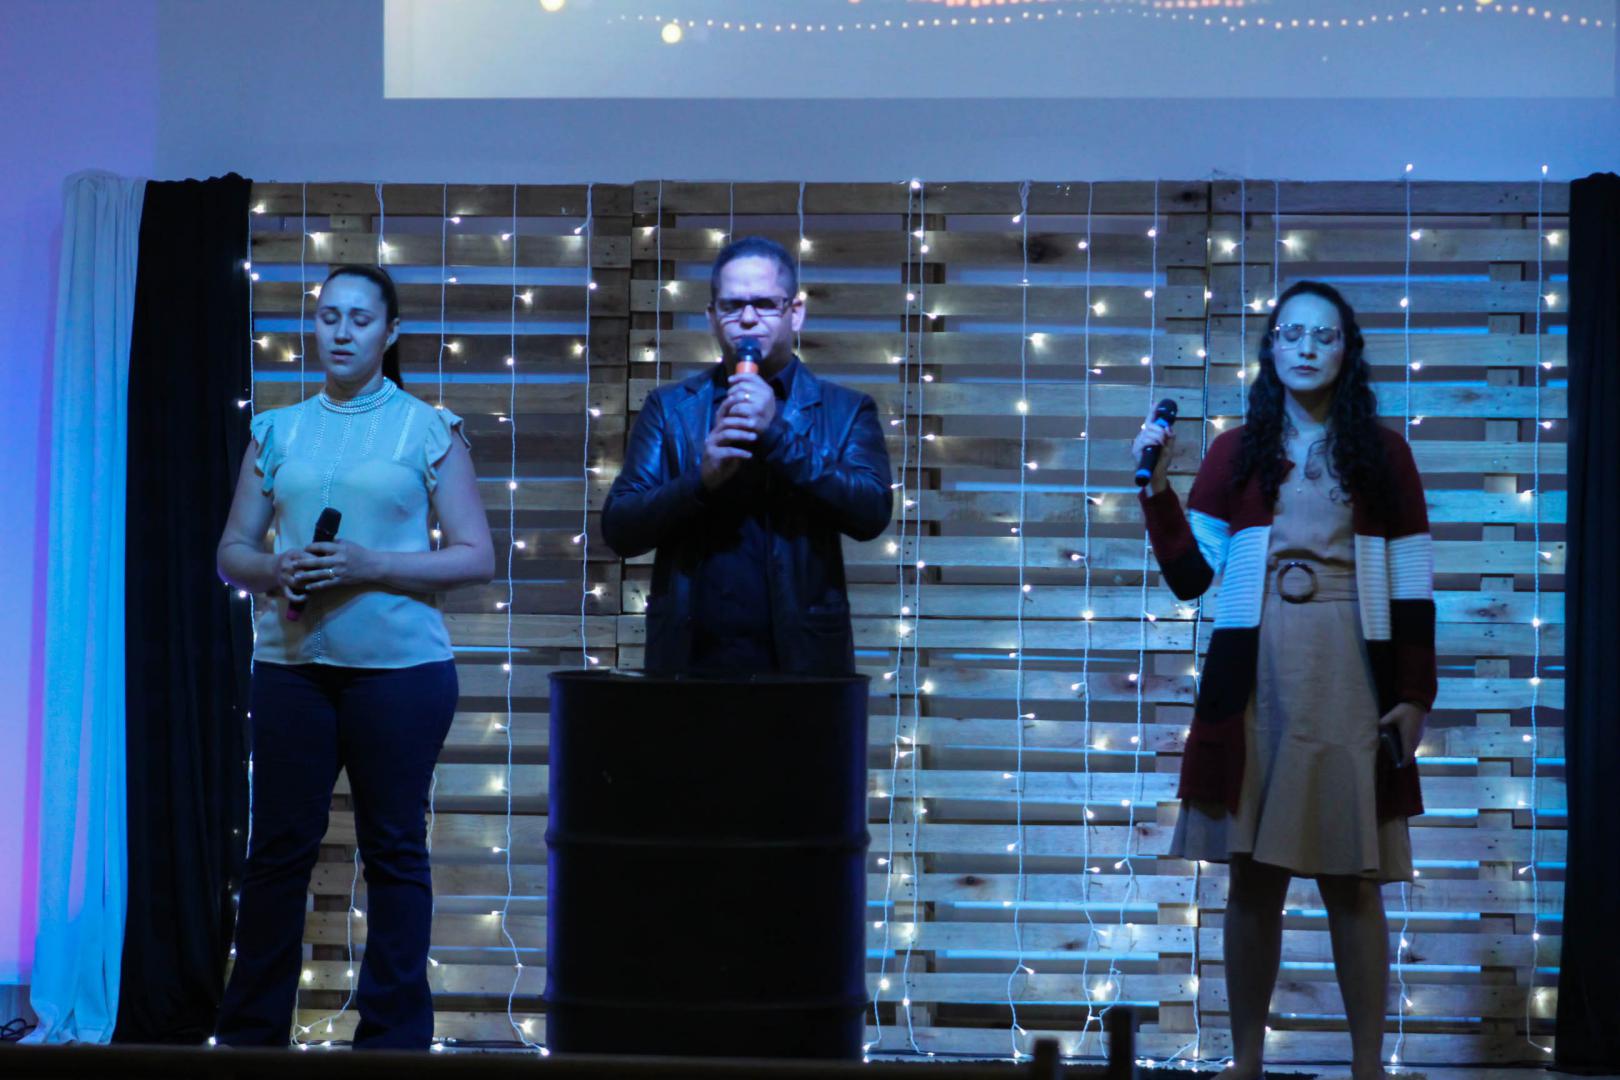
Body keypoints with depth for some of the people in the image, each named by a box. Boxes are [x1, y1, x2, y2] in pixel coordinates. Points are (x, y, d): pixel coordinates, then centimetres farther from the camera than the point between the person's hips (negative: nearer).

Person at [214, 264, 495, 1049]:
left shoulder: (430, 430, 3)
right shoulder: (277, 431, 12)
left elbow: (476, 558, -2)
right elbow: (232, 552, 13)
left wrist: (367, 566, -14)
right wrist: (275, 570, -10)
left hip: (400, 666, -2)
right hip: (291, 662, 3)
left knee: (395, 851, 3)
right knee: (277, 849, 4)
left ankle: (393, 1035, 11)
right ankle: (249, 1034, 13)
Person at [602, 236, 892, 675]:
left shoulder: (844, 410, 5)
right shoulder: (670, 408, 9)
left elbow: (872, 514, -9)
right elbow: (618, 530, 2)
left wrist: (777, 432, -15)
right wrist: (702, 479, -15)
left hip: (801, 659, -1)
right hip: (690, 660, 1)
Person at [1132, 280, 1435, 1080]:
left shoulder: (1383, 453, 7)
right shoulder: (1235, 453, 9)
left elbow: (1412, 586, 4)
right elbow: (1189, 575, 3)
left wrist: (1415, 696, -2)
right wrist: (1157, 488, -7)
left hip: (1350, 686, -1)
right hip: (1253, 683, 1)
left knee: (1352, 881, 0)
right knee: (1252, 877, 4)